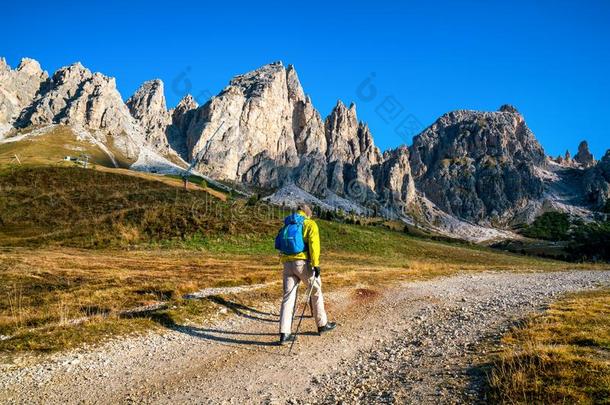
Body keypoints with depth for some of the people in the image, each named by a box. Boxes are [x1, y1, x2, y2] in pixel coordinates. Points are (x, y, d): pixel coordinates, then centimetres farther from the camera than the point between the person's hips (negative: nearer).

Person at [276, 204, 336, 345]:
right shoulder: (310, 224, 3)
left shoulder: (287, 225, 21)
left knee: (288, 296, 4)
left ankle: (284, 333, -1)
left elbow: (279, 244, 15)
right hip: (302, 262, -5)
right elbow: (313, 243, -12)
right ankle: (322, 325, 24)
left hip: (287, 263, 5)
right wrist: (316, 264, -15)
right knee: (316, 292, 13)